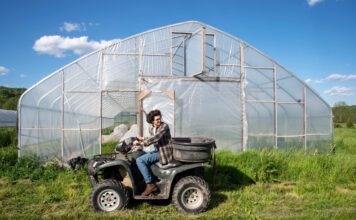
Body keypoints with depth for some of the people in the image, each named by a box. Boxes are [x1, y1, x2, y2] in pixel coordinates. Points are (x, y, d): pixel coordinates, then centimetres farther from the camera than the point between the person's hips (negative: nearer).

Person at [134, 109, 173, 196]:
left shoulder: (164, 126, -20)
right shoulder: (151, 128, 6)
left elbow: (155, 138, -31)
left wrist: (141, 143, -31)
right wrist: (142, 139, 9)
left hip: (164, 152, -9)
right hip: (158, 150, 9)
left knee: (139, 160, -16)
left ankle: (150, 185, -11)